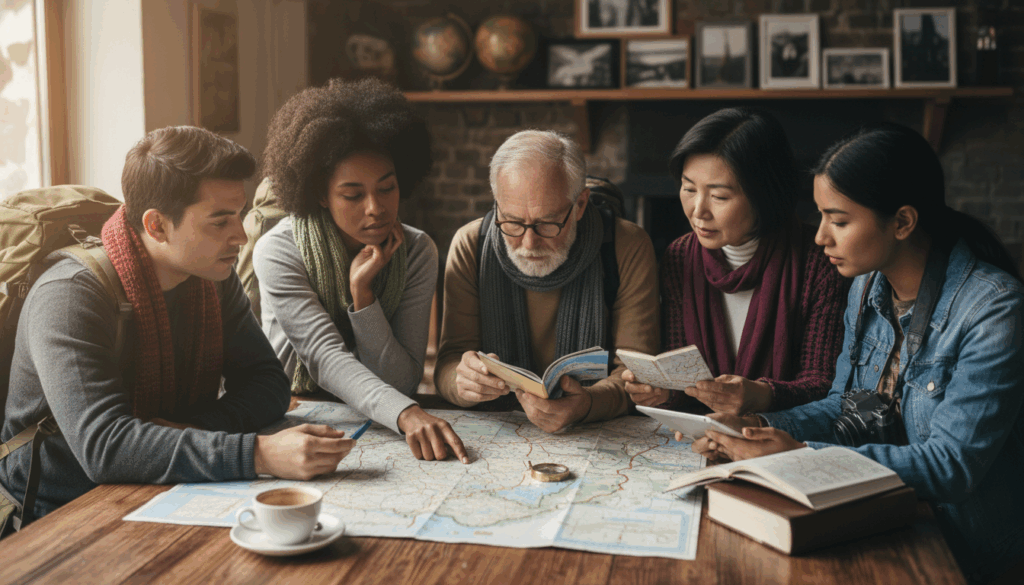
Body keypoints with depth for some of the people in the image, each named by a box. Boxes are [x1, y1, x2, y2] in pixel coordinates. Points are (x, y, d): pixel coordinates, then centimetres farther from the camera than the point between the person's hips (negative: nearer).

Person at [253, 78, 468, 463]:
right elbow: (327, 359, -25)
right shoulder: (278, 253, -13)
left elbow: (403, 383, -10)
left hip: (374, 427, 2)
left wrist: (362, 292, -21)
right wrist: (407, 415, -40)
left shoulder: (417, 252, -5)